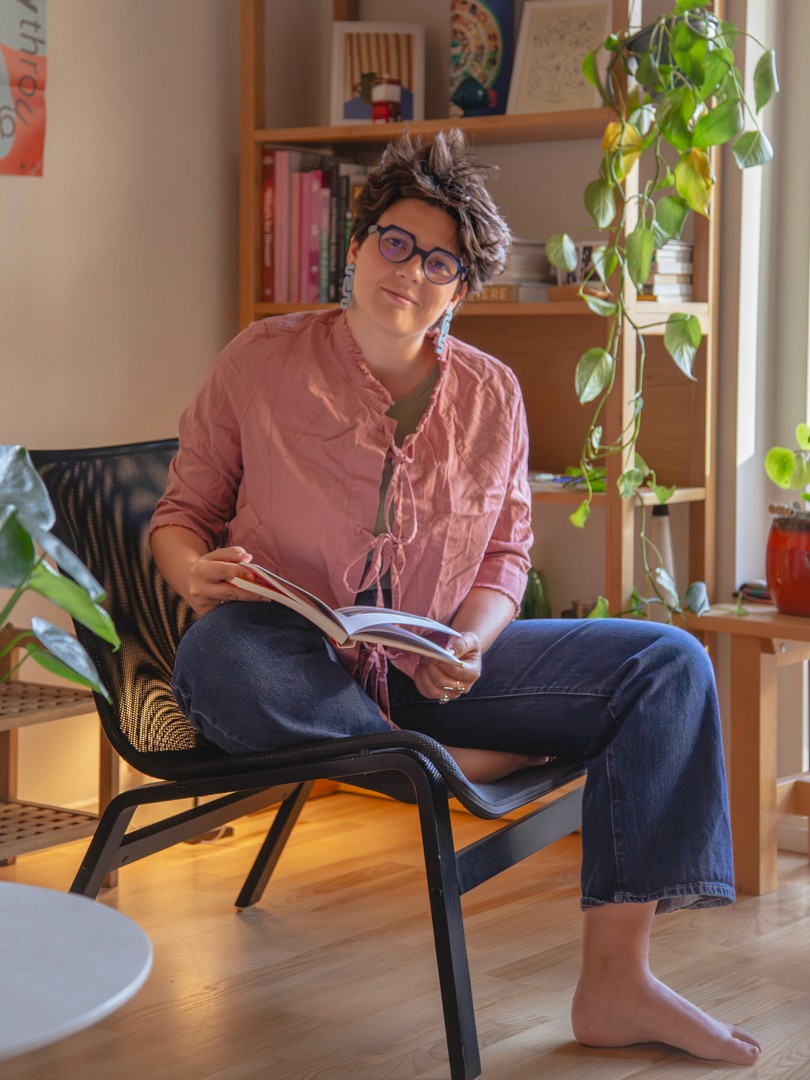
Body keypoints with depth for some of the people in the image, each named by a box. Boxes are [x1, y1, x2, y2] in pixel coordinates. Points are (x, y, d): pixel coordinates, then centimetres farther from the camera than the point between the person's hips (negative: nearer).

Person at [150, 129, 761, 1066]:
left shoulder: (492, 395, 7)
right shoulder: (262, 362, -1)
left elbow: (506, 553, 12)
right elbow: (181, 512, 5)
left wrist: (471, 642, -10)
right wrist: (197, 574, -20)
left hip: (433, 668, 3)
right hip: (299, 662, -3)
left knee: (667, 664, -14)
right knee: (217, 662, -41)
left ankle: (614, 985, -18)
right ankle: (457, 765, -18)